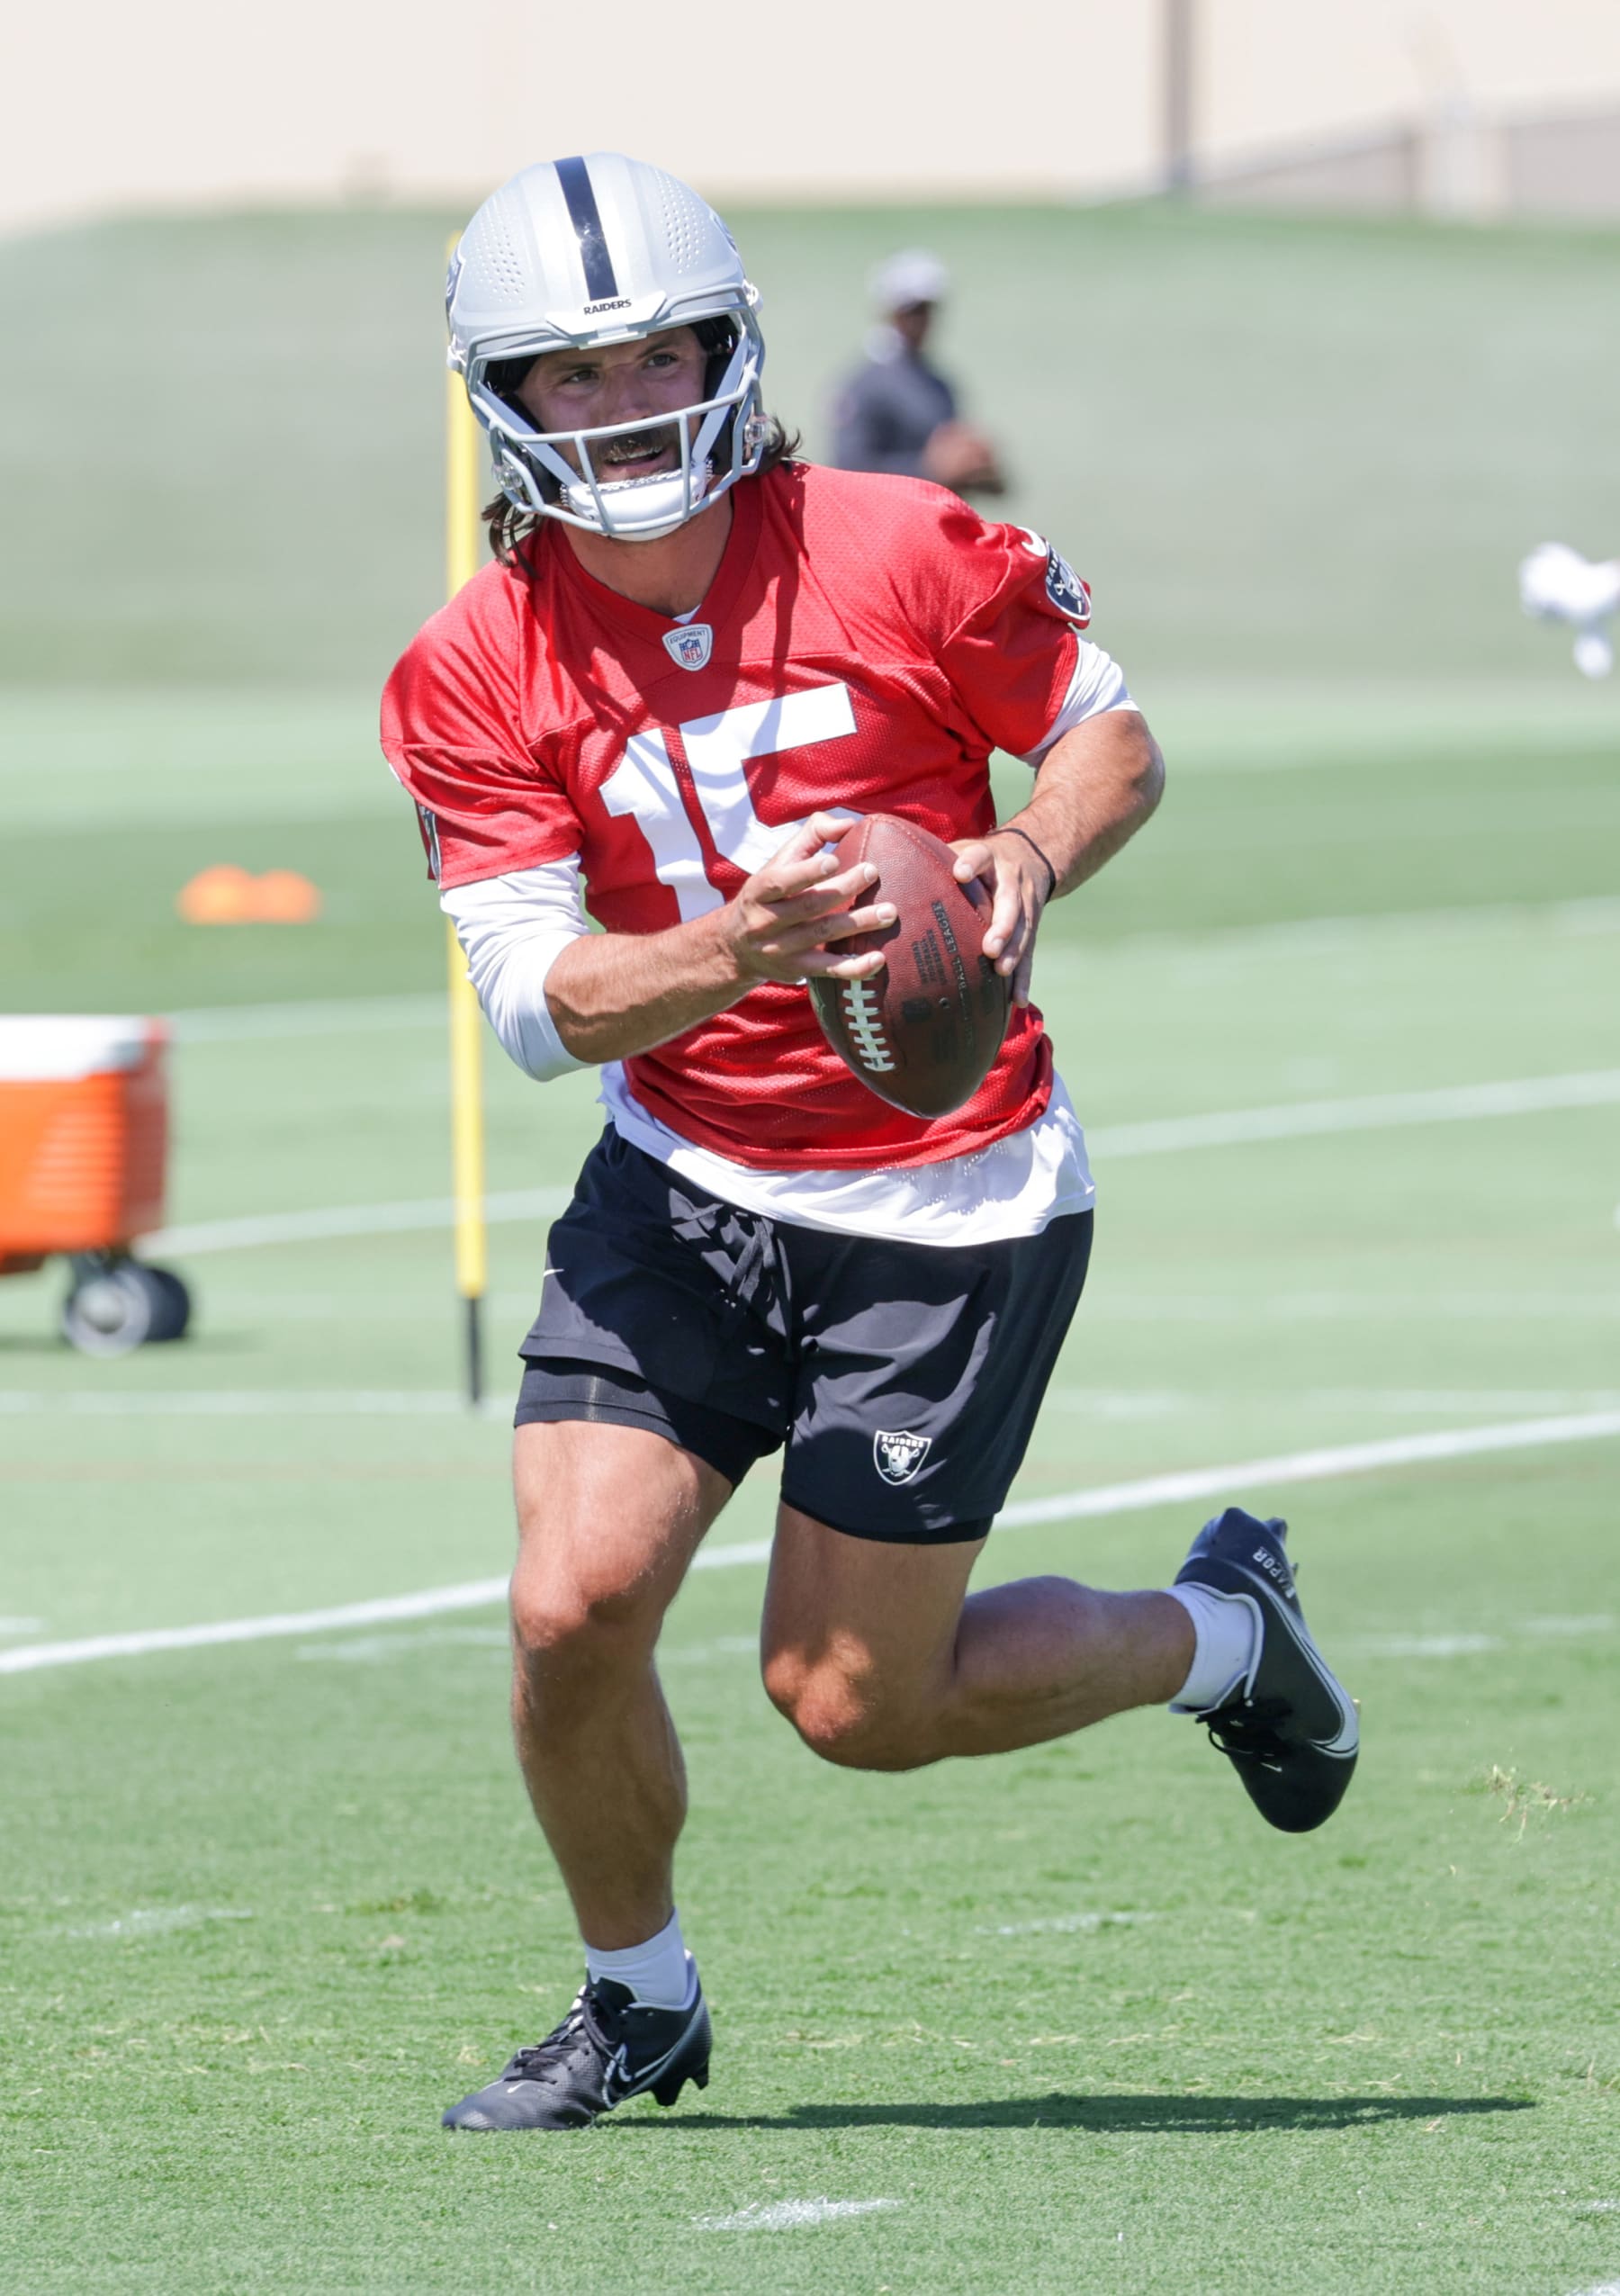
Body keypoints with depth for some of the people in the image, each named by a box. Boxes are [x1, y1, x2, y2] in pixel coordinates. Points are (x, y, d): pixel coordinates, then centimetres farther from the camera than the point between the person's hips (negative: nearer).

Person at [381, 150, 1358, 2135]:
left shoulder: (900, 556, -12)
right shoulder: (475, 676, -8)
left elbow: (1109, 737, 3)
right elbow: (539, 1003, -13)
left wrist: (1030, 863, -19)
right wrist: (737, 952, -32)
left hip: (951, 1207, -3)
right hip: (684, 1187, 3)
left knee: (850, 1704, -1)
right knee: (572, 1607, -10)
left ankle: (1216, 1634, 28)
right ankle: (636, 2003, 17)